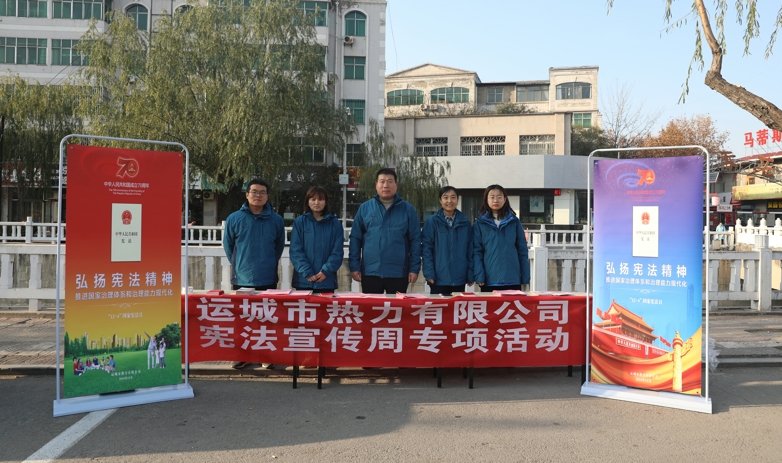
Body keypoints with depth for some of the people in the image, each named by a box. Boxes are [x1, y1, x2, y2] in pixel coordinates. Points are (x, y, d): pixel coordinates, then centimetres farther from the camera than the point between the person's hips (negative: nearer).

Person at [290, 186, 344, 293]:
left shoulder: (335, 223, 5)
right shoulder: (300, 222, 4)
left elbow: (337, 251, 0)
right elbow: (296, 250, -3)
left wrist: (326, 271, -12)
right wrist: (307, 273, -13)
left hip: (327, 281, 0)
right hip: (303, 281, 0)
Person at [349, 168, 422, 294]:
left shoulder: (408, 209, 3)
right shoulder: (364, 208, 5)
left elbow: (415, 240, 3)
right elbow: (355, 239, 5)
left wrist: (414, 268, -3)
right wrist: (354, 266, -1)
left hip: (398, 273, 0)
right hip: (370, 272, 1)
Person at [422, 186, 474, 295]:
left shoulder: (465, 223, 6)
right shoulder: (432, 222, -2)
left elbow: (470, 250, 8)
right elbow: (426, 249, -4)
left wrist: (470, 274, 2)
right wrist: (429, 273, -11)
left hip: (459, 279, 3)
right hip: (438, 278, -2)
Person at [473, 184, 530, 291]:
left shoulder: (514, 222, 8)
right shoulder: (479, 224, 3)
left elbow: (522, 251, 8)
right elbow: (476, 252, 0)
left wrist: (525, 278, 2)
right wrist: (479, 277, -10)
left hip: (513, 280, 1)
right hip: (489, 281, -1)